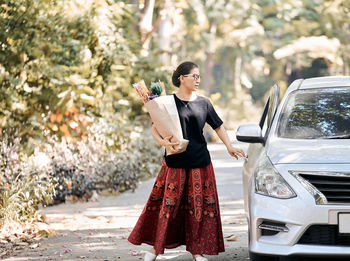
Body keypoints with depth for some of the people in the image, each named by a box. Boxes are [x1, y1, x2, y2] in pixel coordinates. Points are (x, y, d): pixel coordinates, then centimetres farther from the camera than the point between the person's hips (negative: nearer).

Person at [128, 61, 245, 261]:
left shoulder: (204, 103, 8)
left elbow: (218, 126, 14)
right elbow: (155, 128, -1)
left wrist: (230, 147, 2)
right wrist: (163, 142, -20)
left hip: (200, 163, 3)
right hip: (174, 162, -2)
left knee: (200, 206, 3)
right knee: (167, 205, -1)